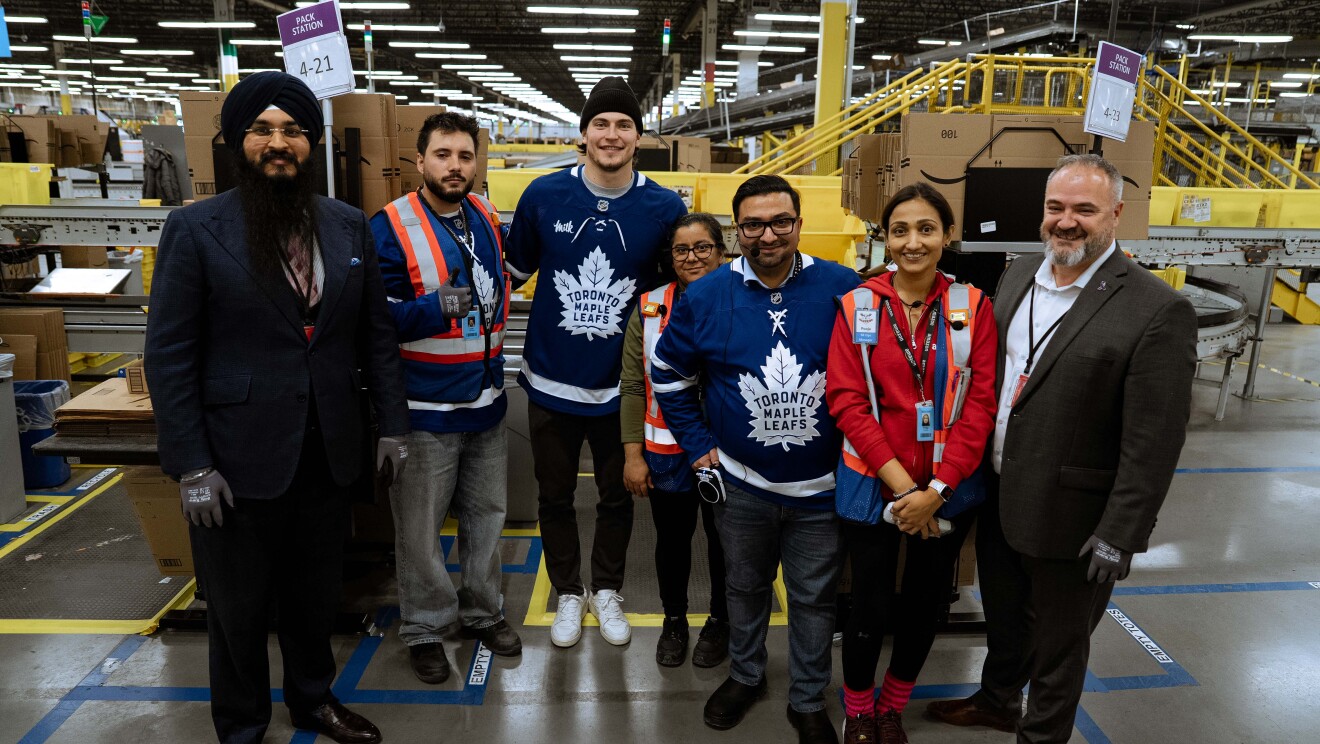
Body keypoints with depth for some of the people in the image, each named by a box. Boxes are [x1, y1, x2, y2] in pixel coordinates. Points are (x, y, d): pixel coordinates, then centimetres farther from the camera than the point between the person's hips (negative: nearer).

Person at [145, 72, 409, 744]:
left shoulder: (349, 227, 5)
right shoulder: (196, 229, -6)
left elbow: (376, 333, 8)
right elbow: (168, 354, -7)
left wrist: (392, 424, 5)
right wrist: (190, 464, -11)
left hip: (326, 454, 3)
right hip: (238, 457, -3)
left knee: (317, 593, 19)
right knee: (239, 607, 13)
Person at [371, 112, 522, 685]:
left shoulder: (487, 217, 6)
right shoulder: (390, 226, -13)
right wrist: (435, 308, -29)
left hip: (486, 400, 6)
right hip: (425, 407, -6)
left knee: (486, 514, 18)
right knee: (421, 527, 6)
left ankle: (483, 611, 36)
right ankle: (424, 628, 26)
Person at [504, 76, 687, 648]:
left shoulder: (665, 207, -8)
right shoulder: (543, 196, -7)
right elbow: (514, 270, 7)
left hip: (622, 386, 0)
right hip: (553, 382, 1)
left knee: (617, 497, 16)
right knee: (555, 496, 15)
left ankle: (607, 591, 39)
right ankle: (568, 594, 37)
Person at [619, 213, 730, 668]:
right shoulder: (651, 307, -2)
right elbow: (633, 386, 0)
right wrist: (633, 454, -3)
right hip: (665, 452, 2)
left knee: (722, 539, 16)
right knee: (671, 539, 18)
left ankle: (719, 621, 40)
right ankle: (673, 619, 41)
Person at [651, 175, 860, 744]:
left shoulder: (843, 289, -11)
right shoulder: (705, 297, -8)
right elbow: (668, 375, 4)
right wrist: (699, 445, 2)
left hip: (822, 486, -1)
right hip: (741, 483, 1)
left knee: (813, 597, 14)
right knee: (746, 587, 22)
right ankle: (745, 676, 46)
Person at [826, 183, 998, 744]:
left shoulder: (972, 307, -2)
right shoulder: (856, 306, -5)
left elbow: (980, 405, -7)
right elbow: (846, 401, -10)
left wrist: (935, 490, -14)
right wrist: (901, 483, -16)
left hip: (947, 492, 2)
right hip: (873, 485, -2)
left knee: (925, 603, 16)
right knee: (871, 609, 6)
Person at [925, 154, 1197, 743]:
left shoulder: (1158, 311, -19)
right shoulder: (1018, 275, 2)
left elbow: (1154, 440, -18)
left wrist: (1119, 536, -17)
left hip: (1069, 517, -6)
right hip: (997, 497, 6)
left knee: (1058, 644, 16)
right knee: (1002, 617, 27)